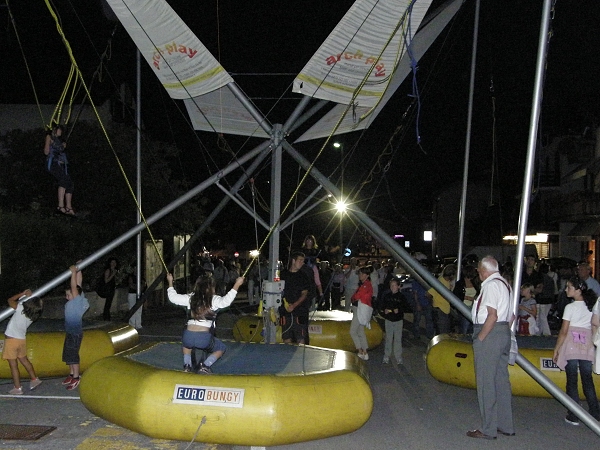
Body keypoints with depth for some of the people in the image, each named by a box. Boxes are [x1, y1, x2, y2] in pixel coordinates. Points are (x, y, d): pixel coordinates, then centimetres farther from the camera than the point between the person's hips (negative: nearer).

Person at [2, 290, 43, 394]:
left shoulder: (21, 308, -20)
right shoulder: (33, 315, -5)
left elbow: (10, 300, -3)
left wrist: (23, 293, 4)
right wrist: (28, 295, 5)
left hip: (11, 339, -6)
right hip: (22, 340, 6)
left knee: (13, 365, 3)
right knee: (24, 360, 24)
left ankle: (17, 388, 9)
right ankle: (34, 379, 29)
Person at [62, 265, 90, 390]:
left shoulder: (78, 300, -17)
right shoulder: (74, 300, 4)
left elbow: (75, 286, -24)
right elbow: (78, 283, 7)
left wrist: (74, 272, -21)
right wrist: (78, 271, 6)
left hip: (75, 333, -9)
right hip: (70, 332, 9)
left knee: (73, 355, -5)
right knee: (68, 354, 16)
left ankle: (76, 378, 3)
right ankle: (71, 375, 28)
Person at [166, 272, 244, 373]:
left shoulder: (190, 298, 10)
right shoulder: (214, 300, -1)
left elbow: (173, 297, 19)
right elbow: (226, 300, -21)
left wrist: (170, 282, 32)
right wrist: (237, 285, -14)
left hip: (188, 336, 4)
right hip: (204, 338, -4)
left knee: (187, 343, 42)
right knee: (221, 348, 26)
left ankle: (187, 366, 22)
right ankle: (205, 366, 5)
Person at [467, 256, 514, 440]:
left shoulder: (491, 285, -15)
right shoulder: (504, 283, 16)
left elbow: (492, 315, -23)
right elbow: (510, 316, 17)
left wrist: (480, 338, -17)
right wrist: (504, 332, 16)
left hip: (489, 334, -10)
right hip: (504, 333, 10)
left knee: (486, 382, -2)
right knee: (501, 380, 15)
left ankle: (488, 429, 5)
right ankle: (505, 426, 24)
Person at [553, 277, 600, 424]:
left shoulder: (570, 307, -9)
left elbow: (564, 331, -9)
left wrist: (556, 349, -2)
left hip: (572, 346, -4)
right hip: (587, 347, 4)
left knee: (572, 381, 2)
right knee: (588, 380, 13)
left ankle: (573, 416, 5)